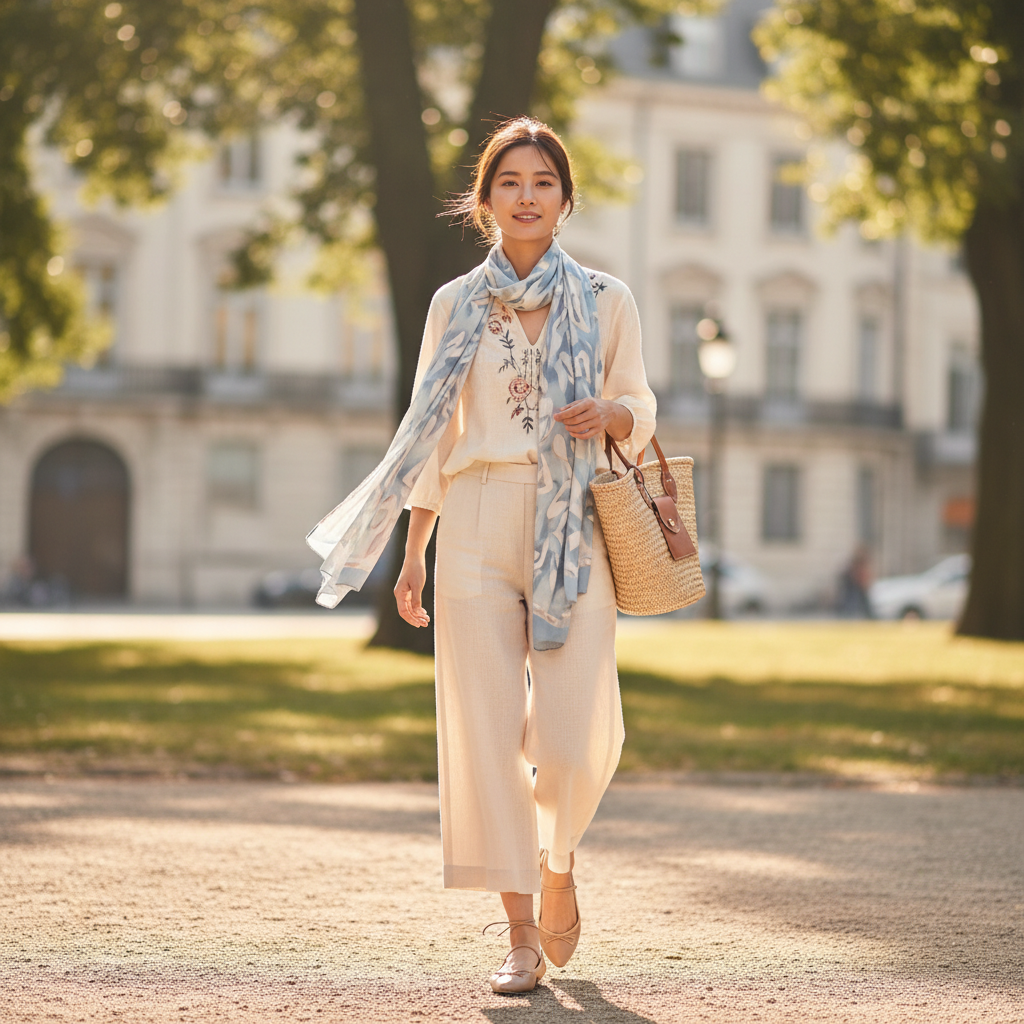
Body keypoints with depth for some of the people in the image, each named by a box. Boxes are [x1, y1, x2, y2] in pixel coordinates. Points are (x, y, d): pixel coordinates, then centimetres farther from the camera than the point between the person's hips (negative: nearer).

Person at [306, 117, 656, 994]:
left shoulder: (606, 301, 7)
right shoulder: (455, 305, 9)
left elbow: (640, 413, 13)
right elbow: (433, 435, 11)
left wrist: (609, 413, -11)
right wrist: (414, 553, 7)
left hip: (573, 528, -1)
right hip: (476, 526, 1)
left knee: (576, 734, -9)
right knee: (487, 729, -3)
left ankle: (557, 859, 24)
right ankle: (521, 933, 6)